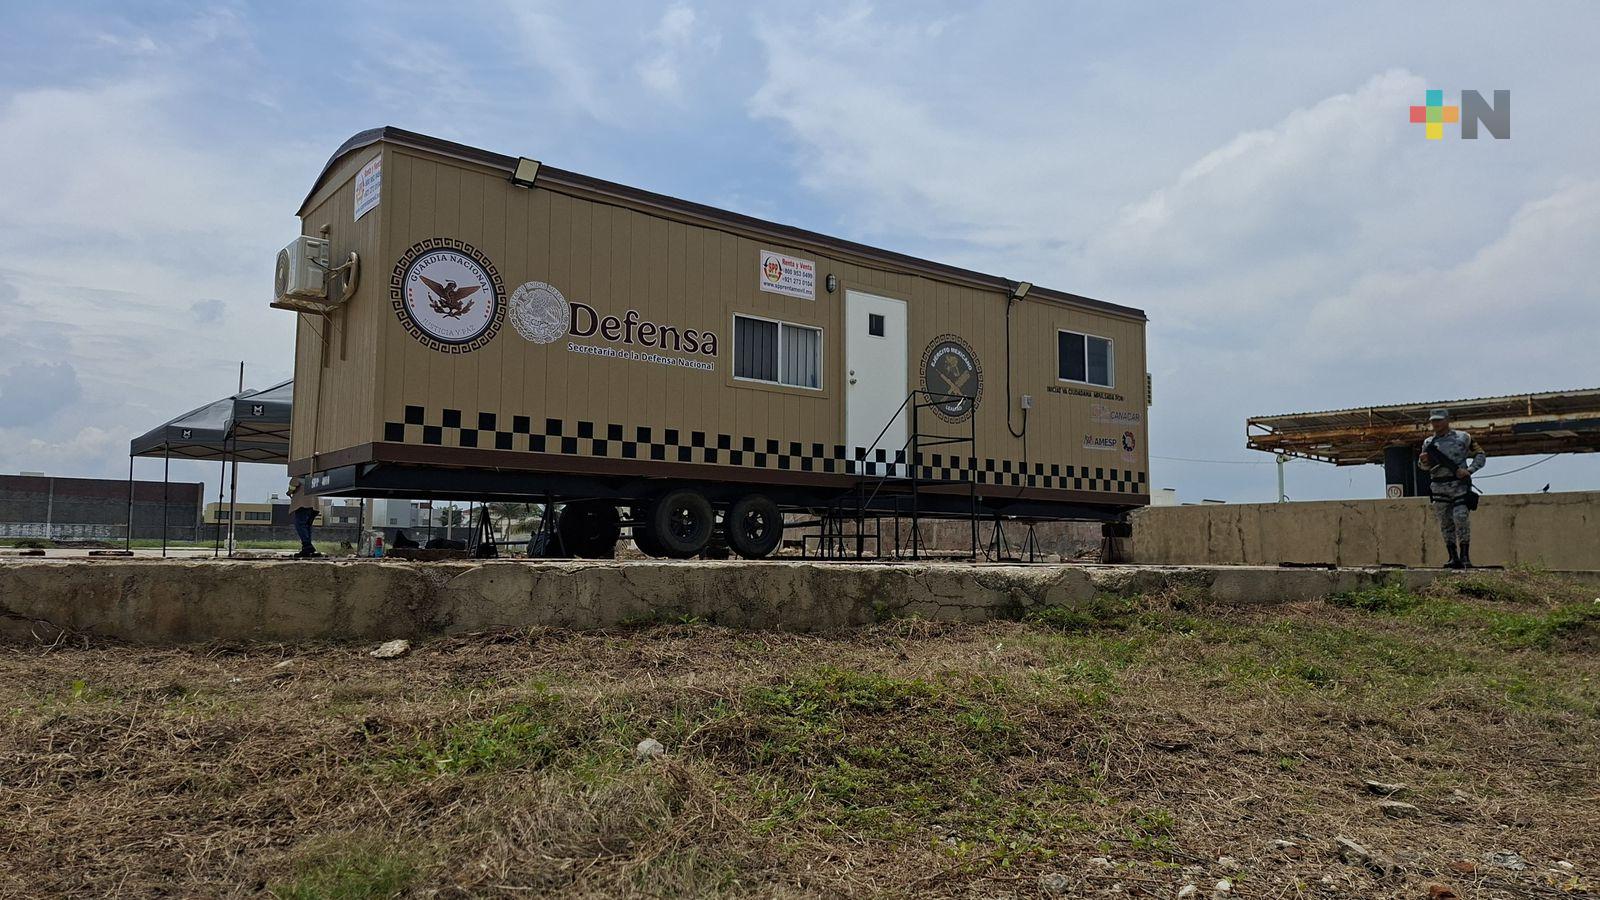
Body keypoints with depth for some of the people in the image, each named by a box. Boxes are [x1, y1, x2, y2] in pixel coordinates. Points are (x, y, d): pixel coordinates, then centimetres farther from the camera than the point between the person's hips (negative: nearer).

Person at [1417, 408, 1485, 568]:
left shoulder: (1463, 438, 3)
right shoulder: (1428, 443, 11)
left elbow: (1480, 456, 8)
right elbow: (1423, 466, 14)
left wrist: (1469, 470, -8)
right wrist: (1423, 461, -9)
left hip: (1459, 485, -3)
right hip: (1439, 488, 3)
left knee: (1461, 518, -14)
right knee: (1445, 523, 4)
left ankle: (1465, 556, -8)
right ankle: (1453, 558, 8)